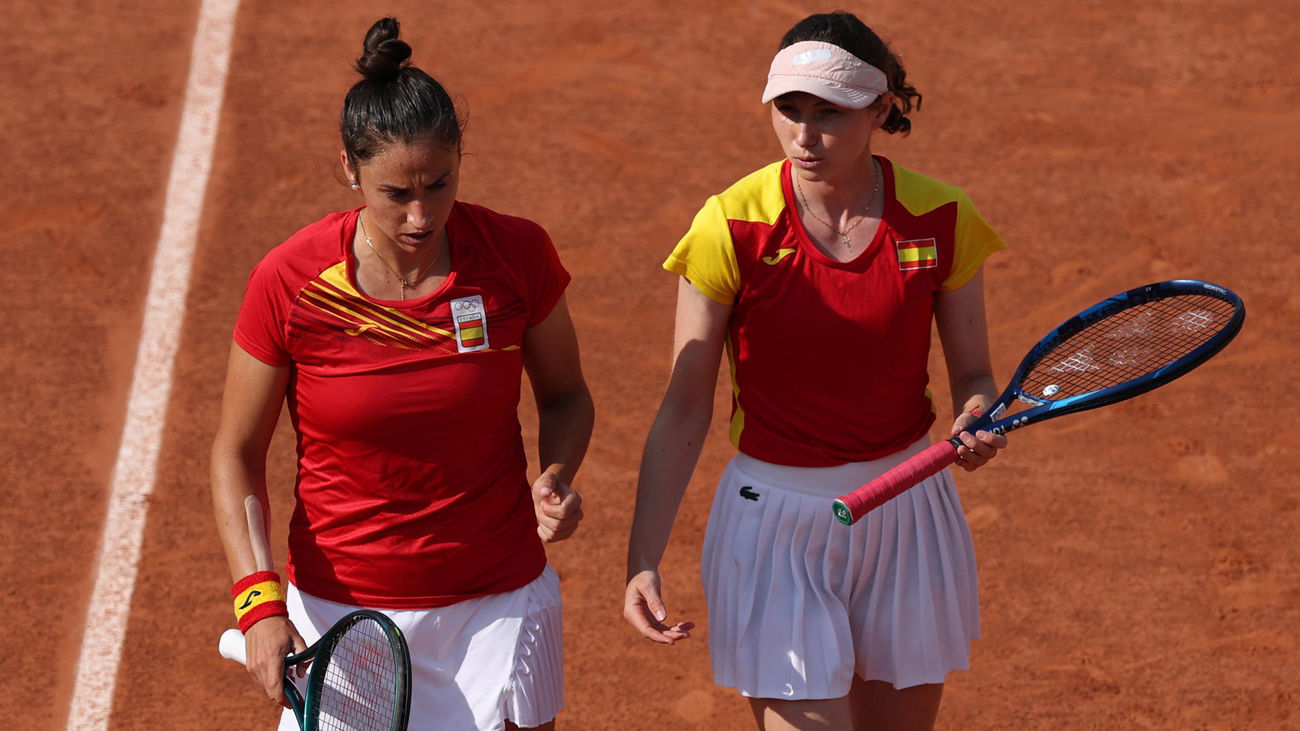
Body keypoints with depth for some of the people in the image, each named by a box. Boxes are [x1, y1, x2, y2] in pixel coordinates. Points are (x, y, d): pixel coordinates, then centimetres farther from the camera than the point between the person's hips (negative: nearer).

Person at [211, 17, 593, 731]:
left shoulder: (518, 254, -10)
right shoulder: (290, 283, -14)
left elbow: (565, 397, 7)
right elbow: (237, 453, -4)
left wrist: (554, 478, -14)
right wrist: (259, 601, -15)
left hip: (499, 604, 1)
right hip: (340, 606, -1)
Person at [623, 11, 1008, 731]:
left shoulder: (940, 220, -7)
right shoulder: (731, 227, -13)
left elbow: (971, 375, 5)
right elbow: (684, 409, -8)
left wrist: (977, 423, -20)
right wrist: (643, 560, -16)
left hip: (906, 516, 3)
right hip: (775, 525, -3)